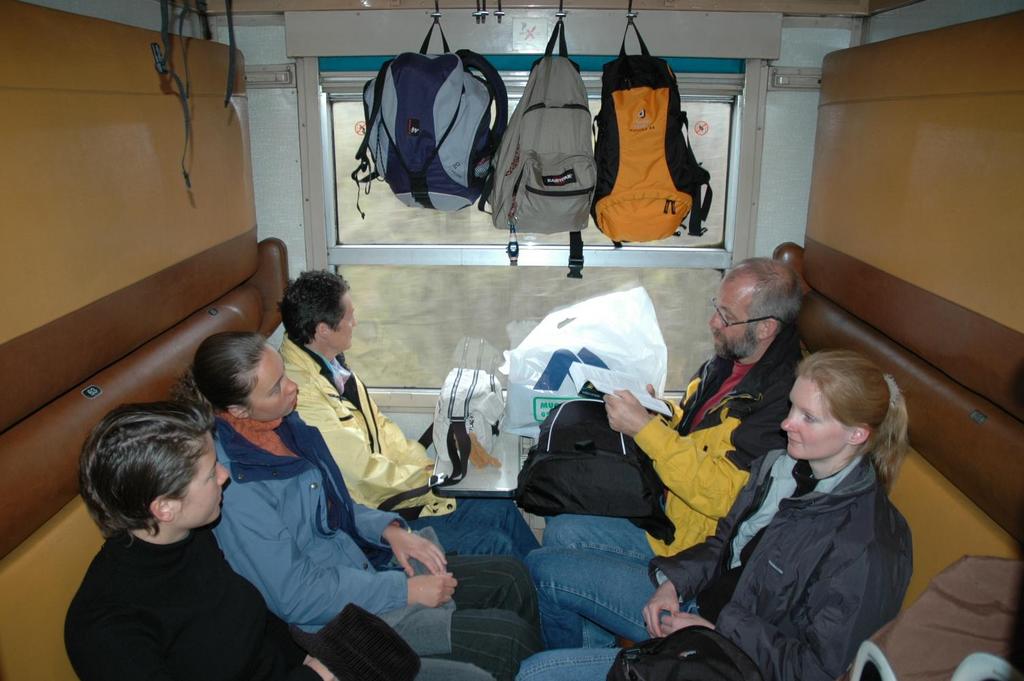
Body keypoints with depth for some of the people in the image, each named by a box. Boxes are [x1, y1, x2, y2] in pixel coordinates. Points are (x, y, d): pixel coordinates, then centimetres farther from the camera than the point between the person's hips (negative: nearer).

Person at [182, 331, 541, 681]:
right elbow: (296, 596, -23)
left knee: (509, 577, 4)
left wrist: (390, 530, -2)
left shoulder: (282, 422, -1)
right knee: (507, 638, -14)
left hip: (362, 564, 8)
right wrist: (406, 590, -18)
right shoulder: (234, 486, -26)